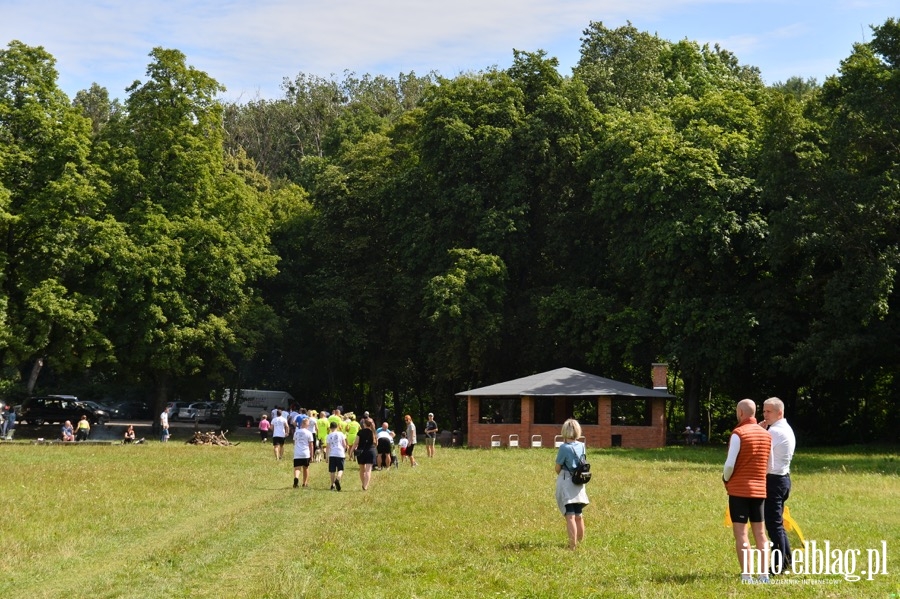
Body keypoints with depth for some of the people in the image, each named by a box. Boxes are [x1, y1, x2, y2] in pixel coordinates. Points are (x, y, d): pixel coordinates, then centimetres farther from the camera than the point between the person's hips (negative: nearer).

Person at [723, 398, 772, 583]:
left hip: (739, 489, -6)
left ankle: (746, 575, -6)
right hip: (759, 489, 6)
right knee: (760, 533, 9)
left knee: (740, 533, -3)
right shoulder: (766, 435, 7)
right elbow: (769, 465, 12)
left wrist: (726, 479, 3)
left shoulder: (738, 434, -13)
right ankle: (764, 574, 6)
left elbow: (730, 464, -15)